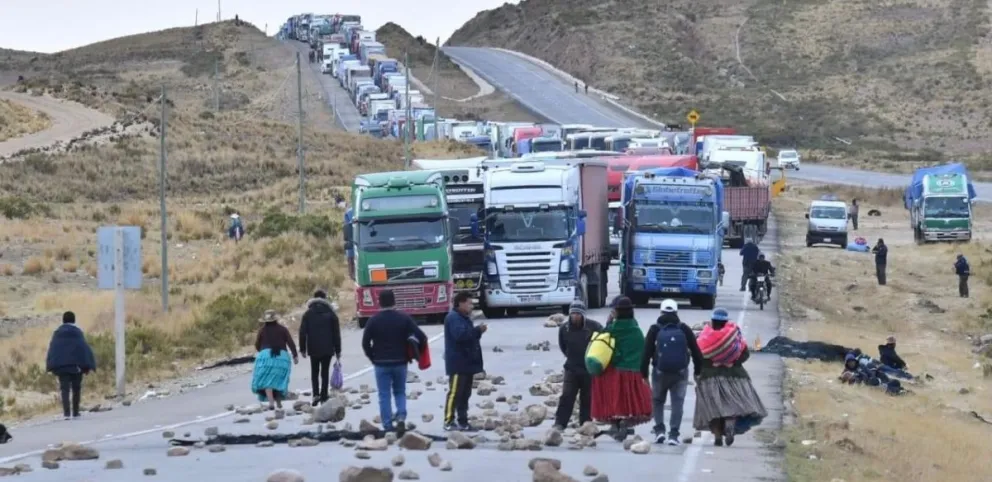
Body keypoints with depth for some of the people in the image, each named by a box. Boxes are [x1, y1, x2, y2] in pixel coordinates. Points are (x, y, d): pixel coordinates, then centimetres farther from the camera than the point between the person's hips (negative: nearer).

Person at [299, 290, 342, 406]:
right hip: (327, 349, 0)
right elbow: (336, 333, 2)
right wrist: (337, 350, 6)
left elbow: (302, 332, -2)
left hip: (313, 349, 0)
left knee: (314, 372, 12)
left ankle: (316, 394, -7)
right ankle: (323, 397, 3)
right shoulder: (331, 314, 1)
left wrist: (302, 349, 3)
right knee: (325, 372, 6)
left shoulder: (308, 314, 2)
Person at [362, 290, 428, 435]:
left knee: (384, 395, 4)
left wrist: (373, 358, 8)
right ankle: (401, 417, -8)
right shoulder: (404, 318, -3)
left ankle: (388, 427, 1)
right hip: (400, 362, 1)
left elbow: (365, 342, -5)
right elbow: (421, 337, -8)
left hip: (381, 363, -1)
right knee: (400, 392, 15)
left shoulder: (374, 320, -5)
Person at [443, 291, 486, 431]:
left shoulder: (464, 318, 19)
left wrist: (478, 332, 6)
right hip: (457, 363, -10)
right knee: (455, 393, -10)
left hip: (466, 362, 10)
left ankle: (462, 422, 15)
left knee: (465, 393, 11)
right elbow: (460, 335, -28)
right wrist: (478, 330, -19)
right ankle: (449, 422, -10)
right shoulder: (453, 318, -14)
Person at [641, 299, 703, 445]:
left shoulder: (655, 329, -1)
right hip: (680, 373, 0)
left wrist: (644, 373, 1)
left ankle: (659, 430, 3)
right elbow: (696, 351, 2)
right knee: (677, 403, 3)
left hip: (660, 372, 0)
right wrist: (697, 370, 10)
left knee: (657, 400, 17)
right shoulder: (684, 329, 1)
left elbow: (646, 352, -4)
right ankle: (673, 435, -5)